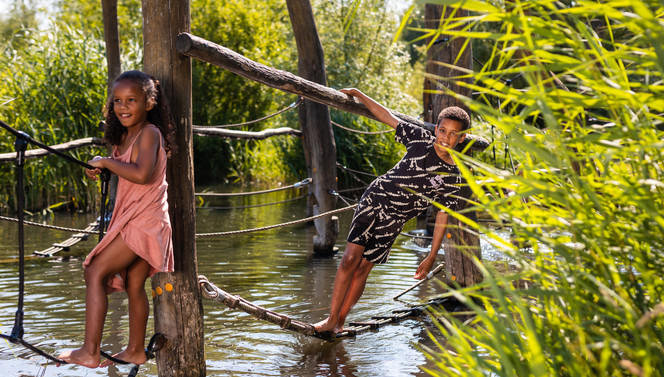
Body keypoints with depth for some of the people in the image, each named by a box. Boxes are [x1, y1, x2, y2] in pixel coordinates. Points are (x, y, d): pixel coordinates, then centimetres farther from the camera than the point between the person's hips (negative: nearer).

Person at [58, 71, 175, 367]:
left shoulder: (149, 132, -13)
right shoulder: (125, 136, 15)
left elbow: (142, 174, -28)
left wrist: (106, 161, -18)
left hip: (143, 221, -9)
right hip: (133, 220, 9)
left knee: (95, 272, -12)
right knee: (134, 286, 16)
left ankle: (90, 352, -13)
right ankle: (135, 351, 28)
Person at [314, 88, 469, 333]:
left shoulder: (452, 178, -6)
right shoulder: (420, 139, -4)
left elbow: (443, 217, -2)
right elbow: (387, 117, 5)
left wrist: (431, 257, -3)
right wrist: (357, 94, 4)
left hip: (395, 219, 0)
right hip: (375, 198, 0)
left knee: (363, 268, -2)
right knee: (351, 258, -12)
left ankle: (340, 321, 12)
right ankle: (331, 319, -4)